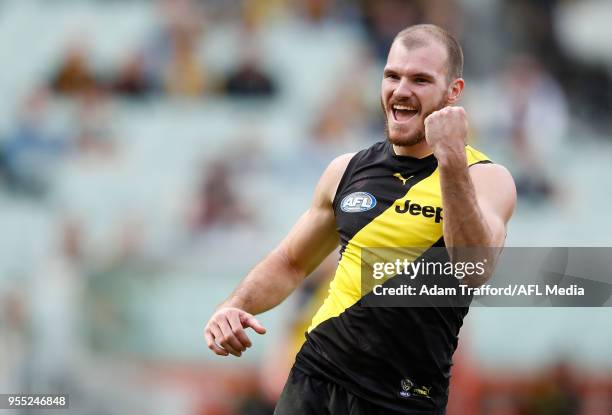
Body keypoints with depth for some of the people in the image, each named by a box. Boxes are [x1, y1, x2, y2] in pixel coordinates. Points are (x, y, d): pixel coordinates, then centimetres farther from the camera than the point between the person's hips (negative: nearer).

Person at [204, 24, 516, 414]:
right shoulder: (348, 170, 7)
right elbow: (291, 263, 17)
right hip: (314, 378, 3)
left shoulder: (486, 178, -6)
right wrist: (236, 306, -1)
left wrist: (452, 160, -31)